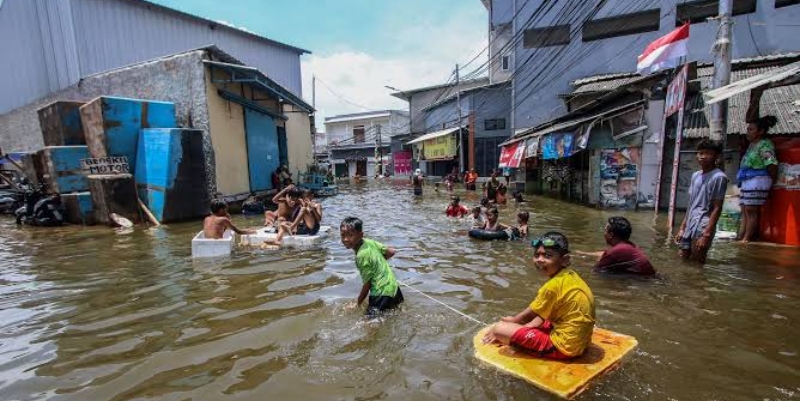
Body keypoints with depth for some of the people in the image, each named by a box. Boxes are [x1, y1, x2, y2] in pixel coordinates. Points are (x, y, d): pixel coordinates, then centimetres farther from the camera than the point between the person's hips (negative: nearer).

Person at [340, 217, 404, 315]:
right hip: (393, 287, 9)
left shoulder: (362, 255, -23)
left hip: (382, 293, -9)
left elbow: (367, 283, -15)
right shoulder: (369, 241, -3)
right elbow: (392, 251, 3)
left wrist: (357, 304, -3)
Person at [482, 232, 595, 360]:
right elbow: (544, 312, 10)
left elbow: (529, 315, -10)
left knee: (500, 328, -14)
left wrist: (512, 320, 9)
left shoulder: (553, 286, -25)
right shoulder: (570, 276, 2)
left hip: (563, 346, -10)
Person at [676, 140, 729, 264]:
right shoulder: (695, 175, 12)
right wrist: (682, 228, 14)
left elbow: (717, 208, -11)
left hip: (702, 228, -7)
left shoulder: (719, 177, -8)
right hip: (689, 226, 7)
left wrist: (706, 235, -17)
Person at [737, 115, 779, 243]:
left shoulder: (765, 144, -9)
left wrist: (771, 182, -6)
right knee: (745, 211, 7)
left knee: (751, 210, -7)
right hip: (747, 181, 9)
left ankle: (747, 239, -5)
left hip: (757, 181, -9)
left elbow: (772, 164, -15)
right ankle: (740, 238, 8)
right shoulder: (752, 145, 17)